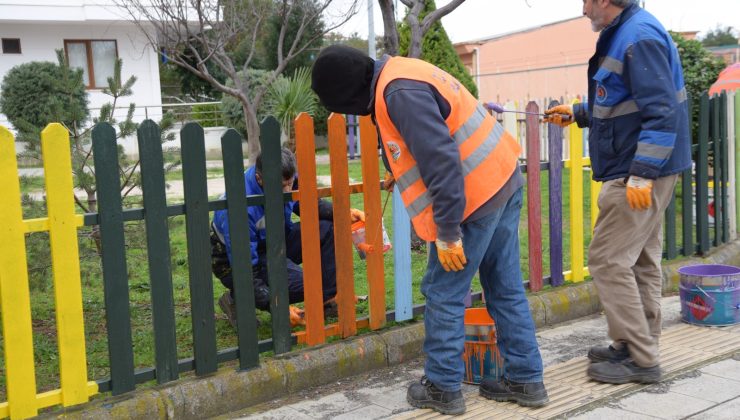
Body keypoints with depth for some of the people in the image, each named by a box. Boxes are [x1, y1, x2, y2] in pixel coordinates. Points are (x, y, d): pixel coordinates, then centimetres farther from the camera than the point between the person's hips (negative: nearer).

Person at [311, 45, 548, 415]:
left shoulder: (399, 93, -19)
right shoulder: (397, 77, 13)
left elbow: (440, 160, -25)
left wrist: (446, 232, -22)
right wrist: (399, 176, 42)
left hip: (472, 197, -10)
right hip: (503, 181, 10)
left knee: (444, 294, 3)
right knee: (507, 289, 14)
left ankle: (442, 387, 13)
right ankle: (525, 379, 22)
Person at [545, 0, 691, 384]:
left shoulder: (640, 38, -18)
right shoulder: (621, 35, 14)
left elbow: (661, 112, -25)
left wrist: (642, 174, -27)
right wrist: (577, 114, 29)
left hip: (639, 173, -11)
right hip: (638, 170, 11)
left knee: (608, 261, -7)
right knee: (641, 262, 15)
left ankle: (640, 359, 0)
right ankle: (633, 346, 25)